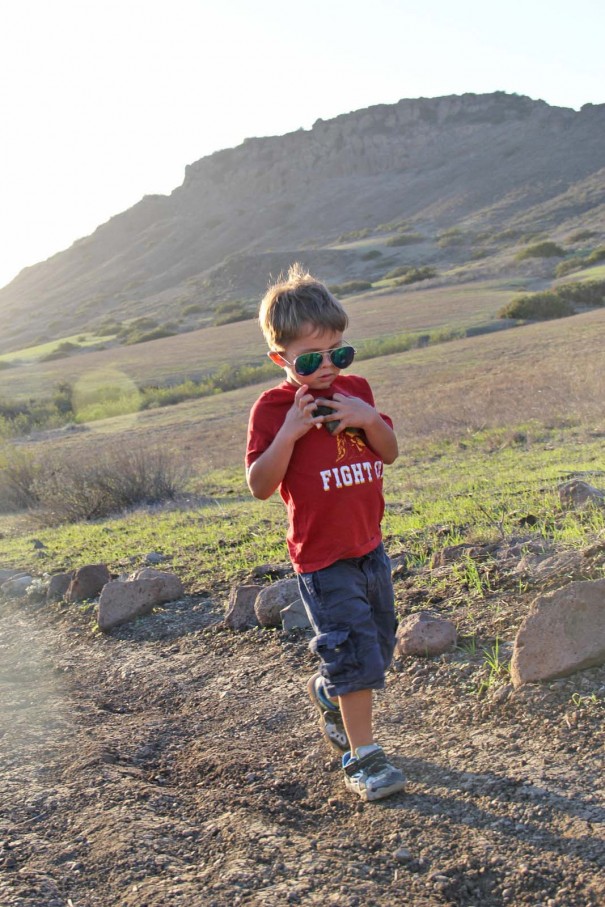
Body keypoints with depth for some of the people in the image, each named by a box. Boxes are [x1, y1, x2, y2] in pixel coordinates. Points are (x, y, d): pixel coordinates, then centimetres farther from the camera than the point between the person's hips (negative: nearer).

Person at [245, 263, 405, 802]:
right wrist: (288, 433, -28)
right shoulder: (273, 408, -13)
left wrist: (370, 419, -13)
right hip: (322, 556, -6)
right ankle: (363, 757, 8)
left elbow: (390, 453, 6)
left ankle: (327, 696, 46)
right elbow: (260, 486, -17)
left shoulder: (355, 390, 4)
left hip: (369, 544, 7)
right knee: (355, 650, -8)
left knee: (379, 646, 19)